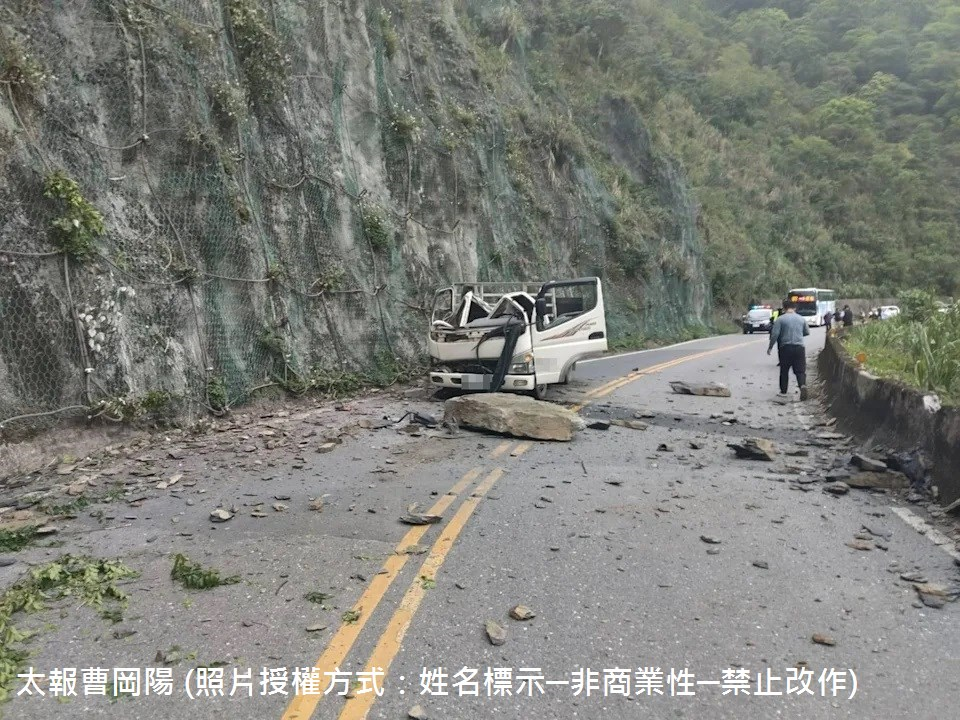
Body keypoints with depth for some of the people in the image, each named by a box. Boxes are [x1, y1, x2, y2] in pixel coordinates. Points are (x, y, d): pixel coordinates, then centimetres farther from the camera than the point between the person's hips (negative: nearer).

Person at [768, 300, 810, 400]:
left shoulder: (780, 319, -4)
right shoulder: (802, 319, 8)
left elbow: (775, 334, -10)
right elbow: (807, 332, 20)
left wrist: (770, 347, -2)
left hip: (785, 348, -2)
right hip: (799, 347, 2)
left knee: (784, 370, 10)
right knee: (800, 370, 3)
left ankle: (783, 391, 15)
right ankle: (803, 385, -22)